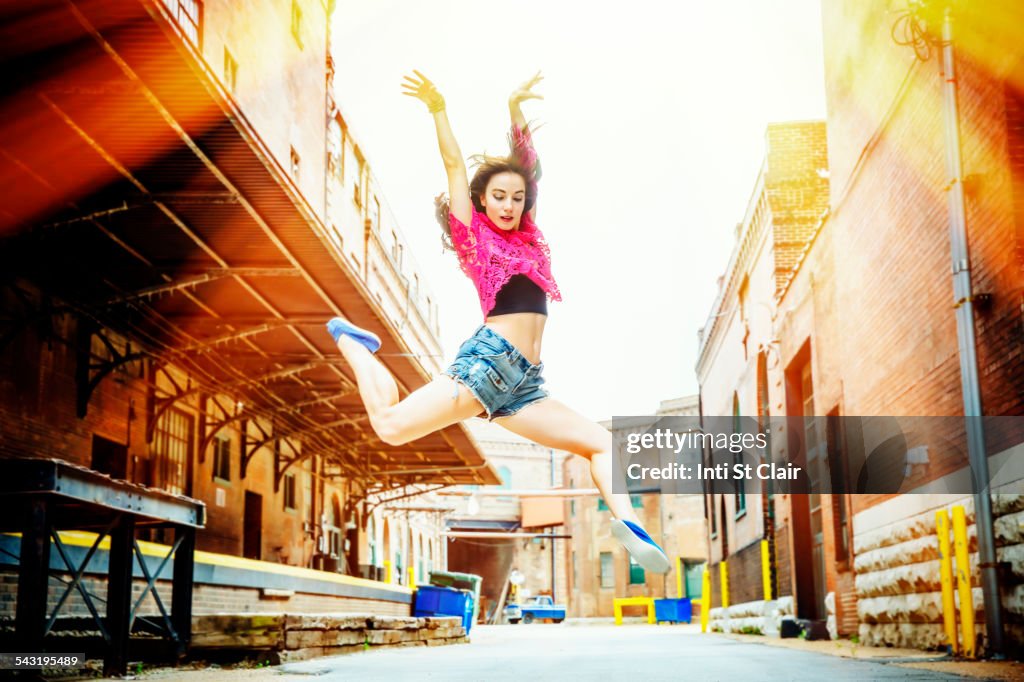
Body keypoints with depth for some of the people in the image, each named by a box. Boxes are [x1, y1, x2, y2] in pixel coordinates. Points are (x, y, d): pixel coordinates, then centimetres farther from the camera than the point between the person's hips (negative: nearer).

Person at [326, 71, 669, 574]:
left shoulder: (526, 238, 22)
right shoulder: (474, 236, 9)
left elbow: (525, 166, 22)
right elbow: (454, 165, 2)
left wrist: (515, 111, 17)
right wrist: (437, 108, -4)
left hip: (523, 384, 7)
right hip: (489, 359, -6)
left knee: (600, 443, 0)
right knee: (390, 425, -14)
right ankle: (351, 343, 10)